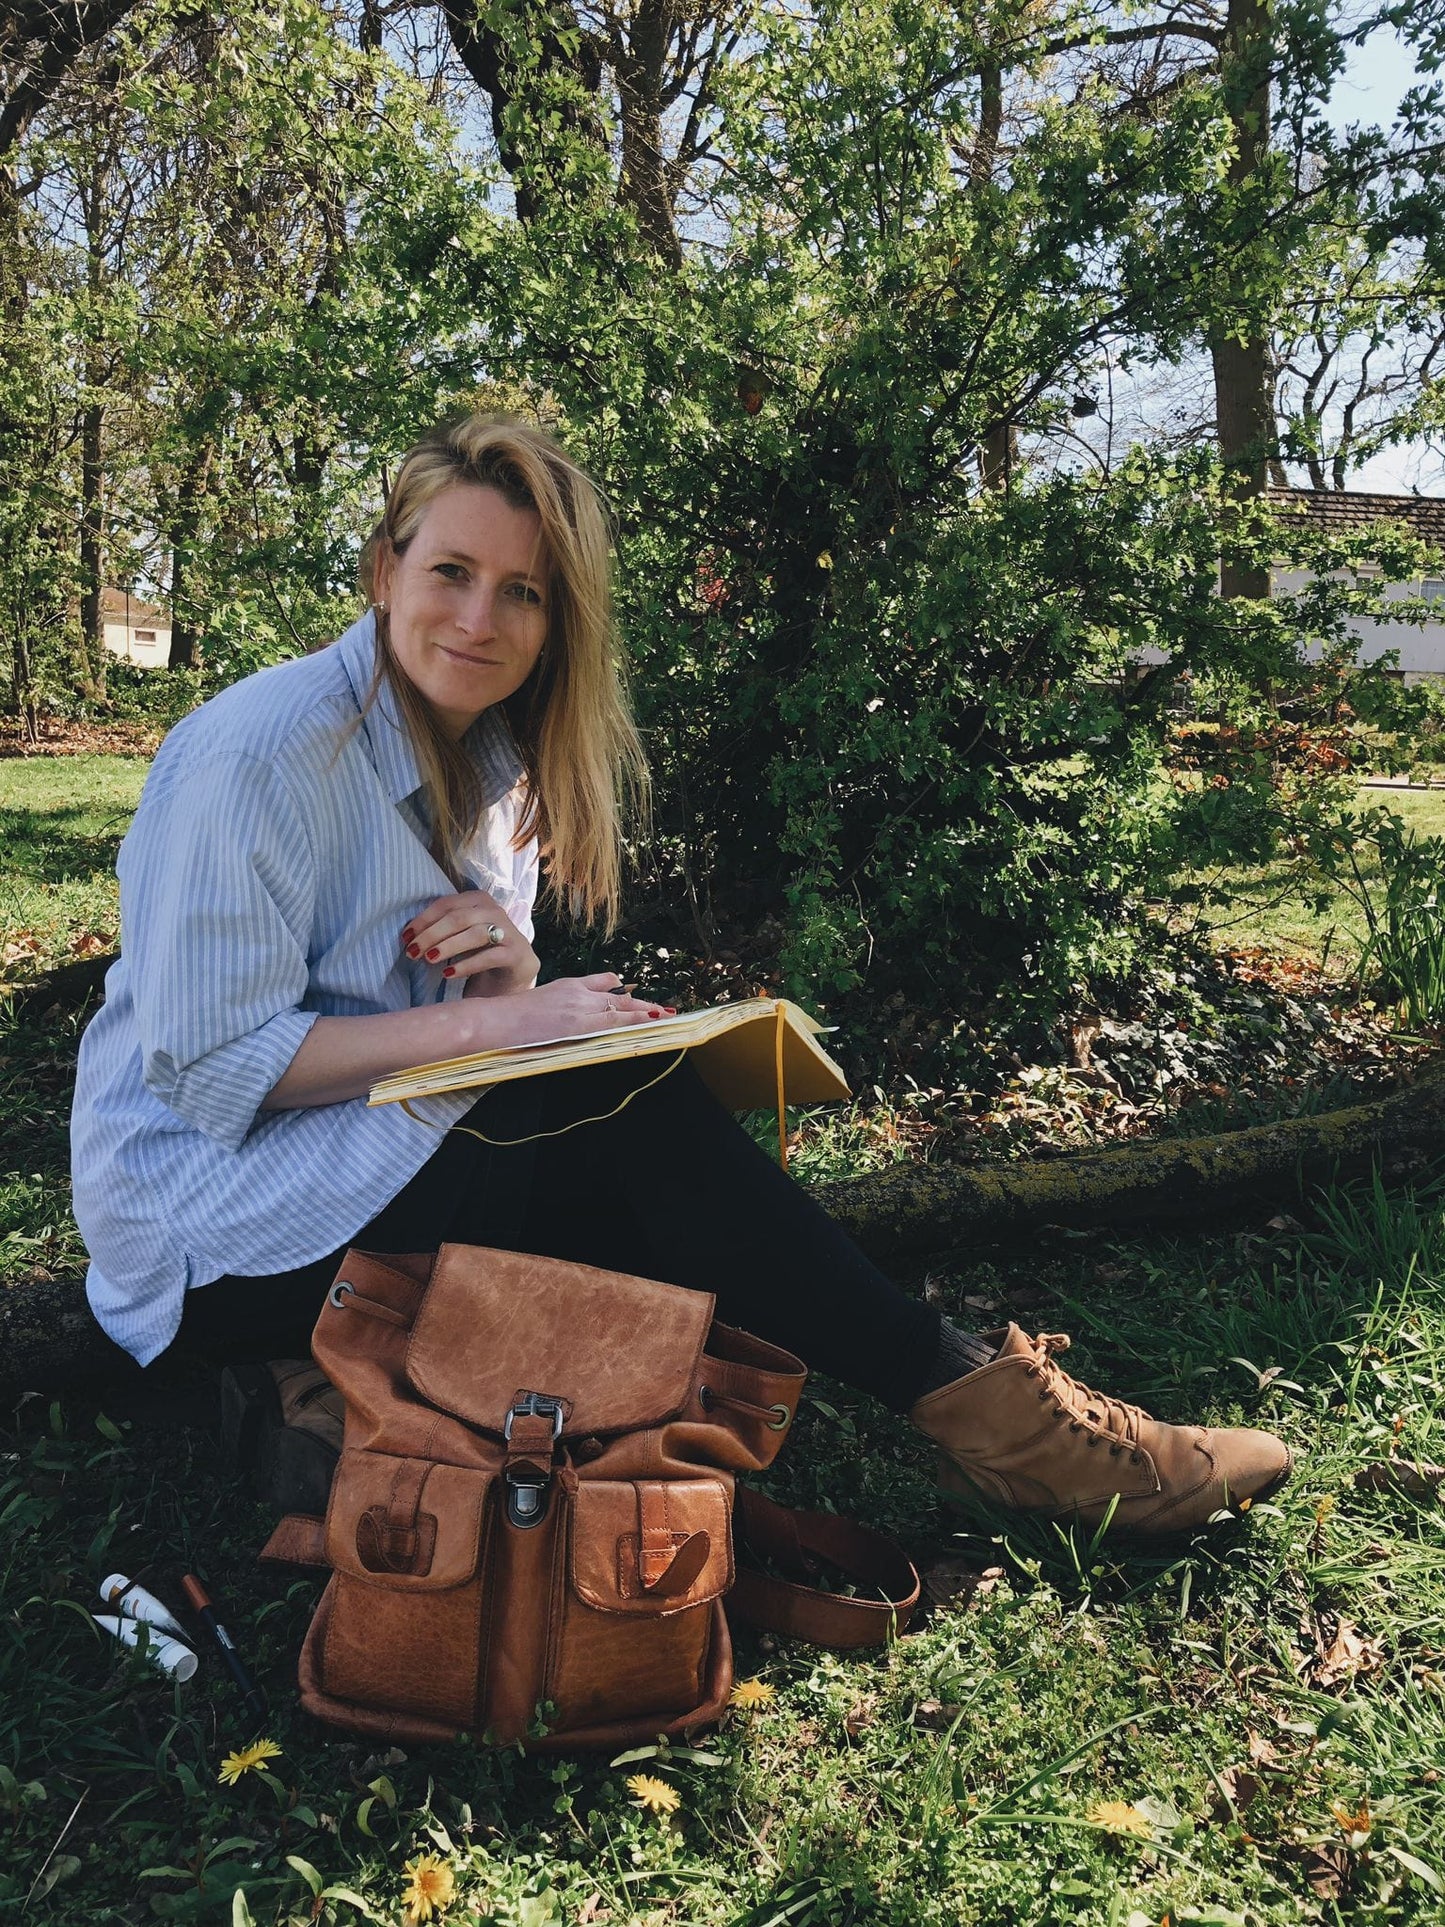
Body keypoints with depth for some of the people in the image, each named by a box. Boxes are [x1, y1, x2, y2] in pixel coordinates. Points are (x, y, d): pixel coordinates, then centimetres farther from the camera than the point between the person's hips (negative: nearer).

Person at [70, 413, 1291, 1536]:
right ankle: (971, 1404, -19)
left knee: (650, 1192, -18)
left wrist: (513, 976, -16)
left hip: (374, 1157, 8)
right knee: (637, 1108, -25)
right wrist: (489, 1018, -26)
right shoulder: (262, 749, -18)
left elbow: (485, 1018, 9)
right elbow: (208, 1063, -22)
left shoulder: (491, 759, 6)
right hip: (215, 1227, -7)